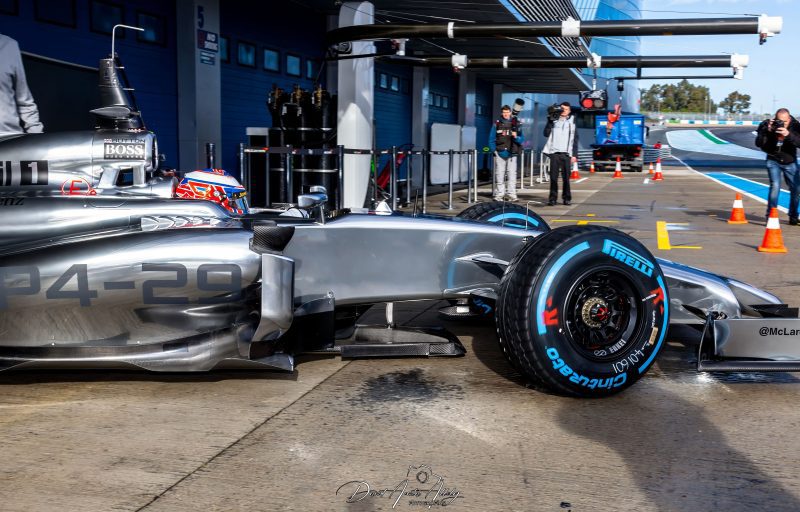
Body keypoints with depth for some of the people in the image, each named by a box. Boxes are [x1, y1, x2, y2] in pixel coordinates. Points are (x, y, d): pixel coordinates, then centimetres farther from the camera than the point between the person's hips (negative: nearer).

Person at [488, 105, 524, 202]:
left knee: (512, 174, -3)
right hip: (500, 153, 0)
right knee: (499, 174, 2)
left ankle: (511, 194, 0)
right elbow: (491, 139, 9)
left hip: (512, 154, 0)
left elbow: (522, 140, 5)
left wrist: (516, 137, -15)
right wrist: (494, 150, -1)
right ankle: (499, 194, 7)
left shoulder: (516, 124, 7)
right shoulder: (497, 124, 8)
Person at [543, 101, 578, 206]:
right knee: (553, 177, -3)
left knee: (566, 177, -1)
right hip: (554, 152, 0)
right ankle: (553, 198, 1)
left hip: (566, 153, 0)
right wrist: (550, 121, -8)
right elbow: (546, 133, 0)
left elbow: (575, 139, 9)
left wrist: (574, 155, 2)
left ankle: (567, 198, 7)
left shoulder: (571, 121, 11)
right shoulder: (554, 121, 12)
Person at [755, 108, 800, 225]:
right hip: (773, 161, -2)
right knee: (775, 186, -18)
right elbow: (758, 143, -21)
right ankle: (771, 216, -7)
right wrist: (767, 131, -34)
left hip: (790, 162, 2)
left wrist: (788, 135, -44)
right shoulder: (766, 125, -16)